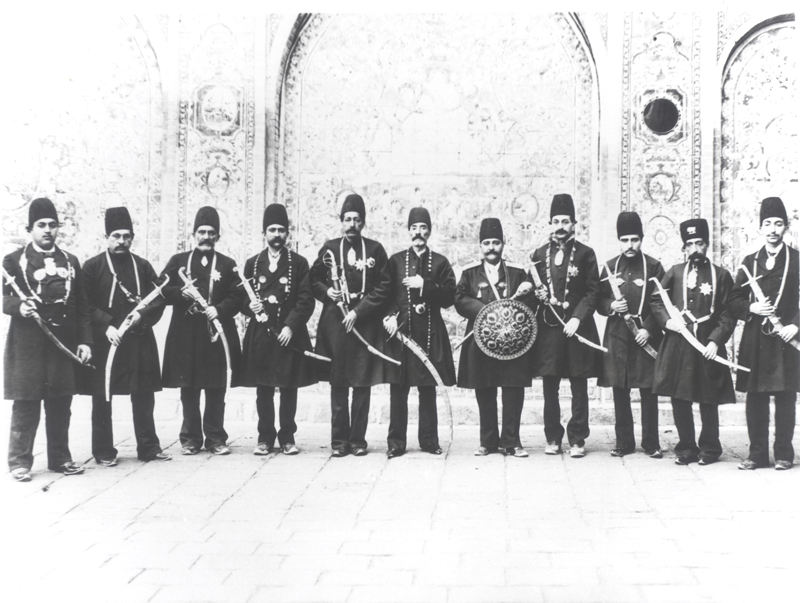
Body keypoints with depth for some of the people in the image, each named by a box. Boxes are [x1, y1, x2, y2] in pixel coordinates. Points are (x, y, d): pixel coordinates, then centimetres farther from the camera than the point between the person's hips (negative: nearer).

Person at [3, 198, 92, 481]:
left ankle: (60, 458, 21)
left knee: (61, 405, 9)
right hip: (27, 344, -4)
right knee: (26, 405, -1)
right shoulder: (14, 261, 3)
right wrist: (19, 307, -21)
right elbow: (5, 300, 1)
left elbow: (81, 306, 12)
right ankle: (20, 462, 9)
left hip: (64, 343, 4)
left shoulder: (70, 261, 14)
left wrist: (84, 341, 5)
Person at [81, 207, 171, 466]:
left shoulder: (143, 266, 10)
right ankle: (103, 451, 13)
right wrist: (107, 326, -17)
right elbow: (86, 305, -5)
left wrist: (142, 315, -12)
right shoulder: (92, 267, 1)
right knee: (102, 397, 3)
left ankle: (149, 447, 17)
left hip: (140, 341, 3)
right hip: (103, 340, -3)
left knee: (144, 395, 7)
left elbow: (159, 300, 6)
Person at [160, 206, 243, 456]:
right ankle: (191, 438, 14)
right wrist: (180, 293, -13)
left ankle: (216, 438, 12)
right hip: (185, 334, 0)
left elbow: (237, 297, 1)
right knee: (188, 389, 5)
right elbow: (161, 290, 5)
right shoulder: (178, 261, 10)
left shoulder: (228, 264, 9)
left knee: (216, 390, 3)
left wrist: (219, 309, -15)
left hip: (217, 333, 0)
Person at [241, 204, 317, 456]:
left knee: (289, 388, 3)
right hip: (260, 334, 2)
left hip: (289, 334, -1)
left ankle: (287, 437, 13)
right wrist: (249, 306, -10)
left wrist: (291, 325, -12)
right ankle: (265, 437, 14)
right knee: (263, 389, 5)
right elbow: (242, 297, 12)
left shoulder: (299, 263, 4)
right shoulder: (252, 263, 10)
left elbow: (306, 300, -2)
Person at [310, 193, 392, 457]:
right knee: (338, 384, 2)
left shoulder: (375, 250, 4)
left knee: (362, 383, 1)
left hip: (366, 323, 0)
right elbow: (313, 280, 13)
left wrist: (358, 311, -9)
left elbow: (383, 287, -1)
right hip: (334, 322, 1)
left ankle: (358, 439, 10)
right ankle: (339, 440, 9)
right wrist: (327, 292, -8)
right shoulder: (329, 248, 7)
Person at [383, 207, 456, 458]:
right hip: (400, 330, 0)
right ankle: (396, 442, 6)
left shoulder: (440, 262, 8)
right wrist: (390, 316, -11)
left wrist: (424, 285, -12)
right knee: (398, 388, 0)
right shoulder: (395, 260, 9)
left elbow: (449, 296, 0)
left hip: (430, 332, 0)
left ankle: (429, 440, 15)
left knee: (428, 388, 6)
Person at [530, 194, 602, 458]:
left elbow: (593, 291, -2)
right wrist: (537, 294, -6)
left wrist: (577, 318, -13)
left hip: (577, 326, -2)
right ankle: (553, 438, 15)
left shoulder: (585, 254, 2)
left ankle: (577, 439, 8)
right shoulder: (539, 255, 10)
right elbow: (531, 288, 17)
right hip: (548, 327, 2)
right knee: (549, 386, 5)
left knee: (579, 386, 1)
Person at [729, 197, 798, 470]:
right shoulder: (749, 262, 12)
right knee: (755, 399, 4)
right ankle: (757, 454, 13)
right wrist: (752, 308, -8)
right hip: (755, 342, 3)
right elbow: (734, 301, 10)